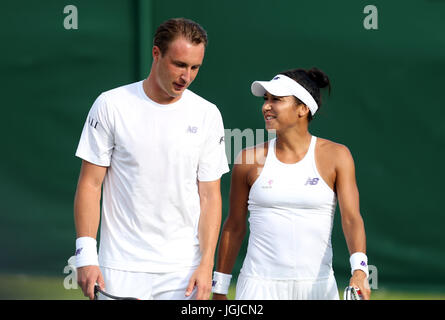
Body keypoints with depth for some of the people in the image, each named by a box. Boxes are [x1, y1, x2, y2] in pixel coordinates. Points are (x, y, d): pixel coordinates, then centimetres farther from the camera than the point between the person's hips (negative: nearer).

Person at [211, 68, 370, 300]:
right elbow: (234, 226, 11)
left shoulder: (336, 156, 1)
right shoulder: (249, 160, 4)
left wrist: (359, 271, -23)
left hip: (317, 287, 0)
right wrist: (219, 289, 11)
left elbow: (351, 217, -7)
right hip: (259, 287, 0)